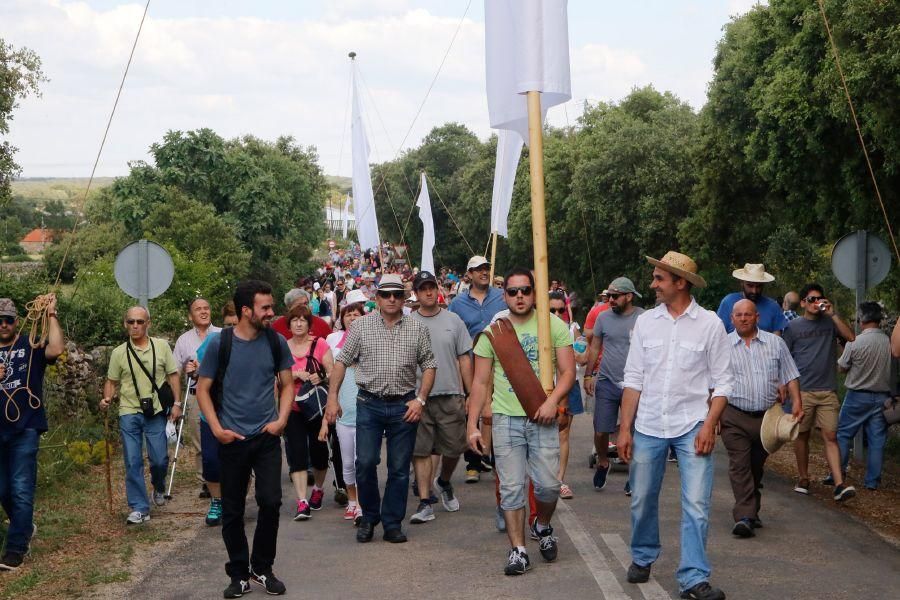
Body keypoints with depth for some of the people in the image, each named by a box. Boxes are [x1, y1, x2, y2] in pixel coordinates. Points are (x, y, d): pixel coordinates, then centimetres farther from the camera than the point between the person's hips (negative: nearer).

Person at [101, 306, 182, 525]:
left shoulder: (161, 346, 2)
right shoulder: (119, 353, 2)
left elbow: (173, 375, 6)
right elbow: (111, 382, 9)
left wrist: (177, 403, -1)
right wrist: (107, 399, -10)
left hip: (155, 411, 0)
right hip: (129, 413, 0)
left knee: (159, 459, 1)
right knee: (133, 463, -2)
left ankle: (159, 487, 33)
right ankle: (139, 509, 5)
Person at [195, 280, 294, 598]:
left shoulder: (276, 342, 0)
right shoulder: (220, 343, -7)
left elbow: (287, 385, 9)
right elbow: (203, 389, -1)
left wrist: (282, 419, -7)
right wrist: (216, 429, -10)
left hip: (267, 437, 1)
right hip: (232, 439, -1)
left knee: (270, 502, -4)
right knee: (232, 510, 5)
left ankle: (262, 568, 15)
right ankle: (239, 574, 20)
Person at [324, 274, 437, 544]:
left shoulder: (418, 329, 4)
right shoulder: (361, 326, 2)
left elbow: (428, 366, 7)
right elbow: (341, 362, 4)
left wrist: (420, 399, -4)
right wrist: (332, 397, -3)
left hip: (404, 407, 1)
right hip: (369, 404, -1)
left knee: (399, 468, 5)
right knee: (365, 463, -5)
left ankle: (392, 523, 16)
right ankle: (369, 517, 16)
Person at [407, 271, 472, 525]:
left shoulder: (453, 321, 6)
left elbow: (464, 359, 8)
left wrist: (471, 394, 5)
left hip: (450, 395, 1)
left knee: (454, 448, 6)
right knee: (420, 450, 0)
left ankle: (443, 482, 35)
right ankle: (425, 503, 6)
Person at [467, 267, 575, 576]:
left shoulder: (554, 325, 2)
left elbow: (568, 371, 0)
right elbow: (480, 382, 6)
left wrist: (553, 400, -18)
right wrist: (472, 425, 0)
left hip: (543, 418, -1)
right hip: (506, 418, 1)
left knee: (548, 485, -3)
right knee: (511, 488, 0)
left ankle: (542, 526, 28)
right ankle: (518, 549, 9)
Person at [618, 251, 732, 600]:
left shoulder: (709, 324, -2)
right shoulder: (645, 322, 4)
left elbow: (721, 383, 0)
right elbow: (633, 379, 6)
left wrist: (709, 425, -11)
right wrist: (625, 429, 2)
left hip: (692, 427, -2)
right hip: (648, 426, 3)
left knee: (696, 505, -6)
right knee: (642, 501, 12)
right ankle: (643, 558, 34)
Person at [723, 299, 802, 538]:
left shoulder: (775, 343, 8)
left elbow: (790, 376, 10)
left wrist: (797, 402, -2)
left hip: (767, 416, 3)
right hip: (734, 417, -2)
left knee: (756, 467, 12)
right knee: (739, 466, -12)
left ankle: (751, 512, 25)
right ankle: (744, 517, -17)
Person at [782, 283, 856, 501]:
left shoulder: (829, 323, 10)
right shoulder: (793, 327, 6)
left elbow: (850, 337, -6)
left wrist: (832, 314, -8)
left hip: (827, 391, 1)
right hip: (802, 391, 0)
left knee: (830, 437, -6)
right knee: (802, 436, 7)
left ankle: (839, 485, -12)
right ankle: (803, 480, 21)